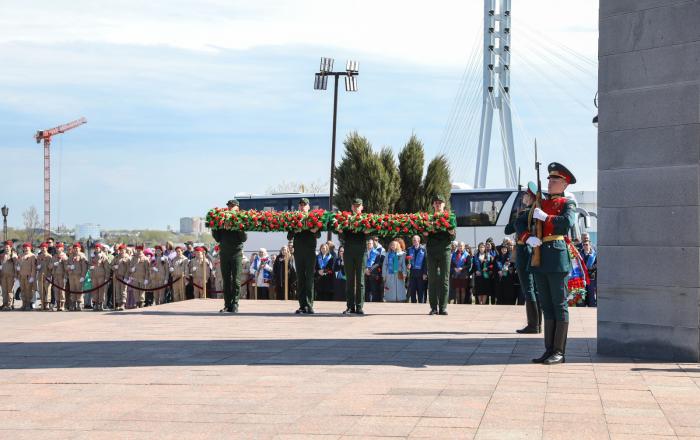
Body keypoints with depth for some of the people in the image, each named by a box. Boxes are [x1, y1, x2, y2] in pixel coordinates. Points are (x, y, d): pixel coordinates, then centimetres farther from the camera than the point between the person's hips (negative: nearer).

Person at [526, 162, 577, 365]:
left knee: (559, 305, -3)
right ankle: (549, 350, 13)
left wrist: (545, 217, -14)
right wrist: (529, 238, -9)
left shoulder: (567, 203, 2)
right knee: (547, 306, 9)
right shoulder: (540, 204, 18)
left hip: (557, 258, -6)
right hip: (539, 258, 6)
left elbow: (567, 222, -18)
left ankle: (560, 352, -1)